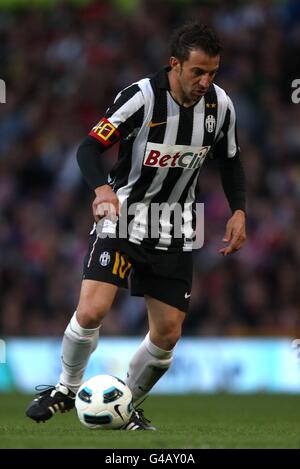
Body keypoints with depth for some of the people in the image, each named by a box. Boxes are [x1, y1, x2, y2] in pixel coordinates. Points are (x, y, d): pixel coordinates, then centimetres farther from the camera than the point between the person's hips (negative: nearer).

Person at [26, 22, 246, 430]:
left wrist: (239, 211, -1)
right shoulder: (141, 97, -20)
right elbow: (89, 148, -21)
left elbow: (230, 161, 12)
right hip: (123, 216, -4)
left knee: (168, 334, 1)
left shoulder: (220, 105, -4)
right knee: (91, 311, -20)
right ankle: (66, 389, 5)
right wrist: (102, 188, -40)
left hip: (174, 229, 4)